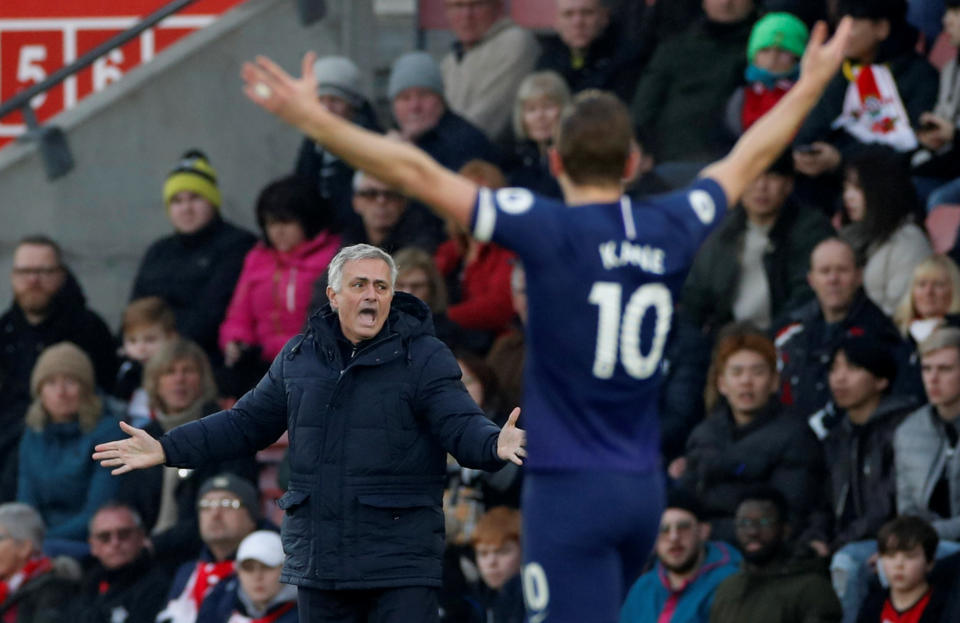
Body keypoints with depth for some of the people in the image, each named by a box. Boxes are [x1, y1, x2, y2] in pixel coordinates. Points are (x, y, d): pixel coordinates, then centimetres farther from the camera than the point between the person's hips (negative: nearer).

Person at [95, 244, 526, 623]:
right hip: (317, 564, 5)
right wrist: (166, 449, 11)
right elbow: (246, 423, 19)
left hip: (402, 567, -5)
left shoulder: (424, 358, -3)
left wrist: (495, 446, -36)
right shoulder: (299, 357, 11)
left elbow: (461, 427, -12)